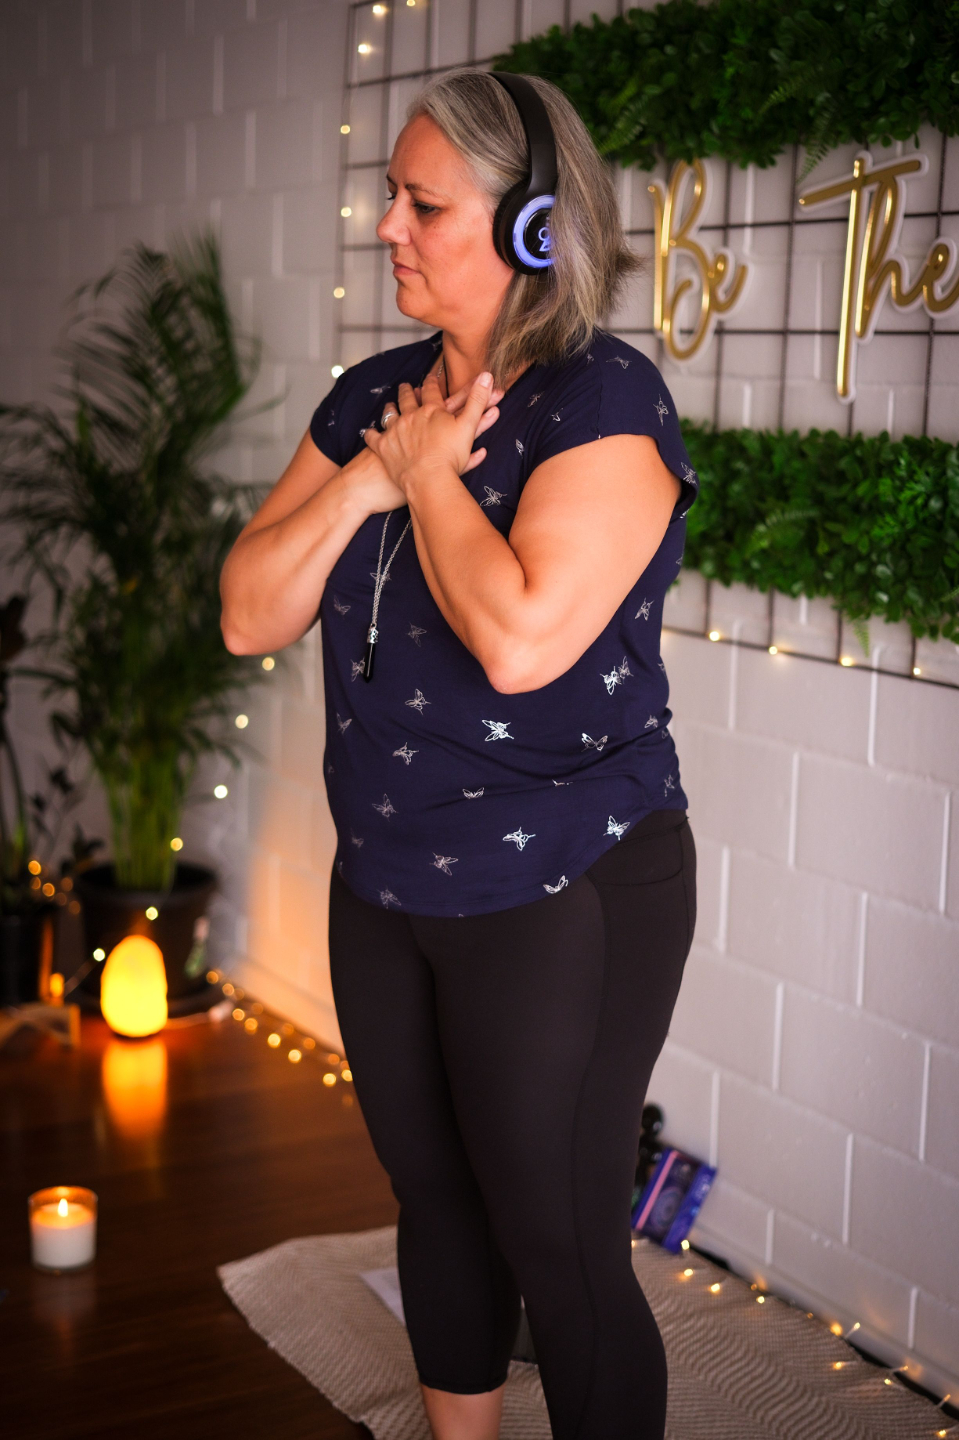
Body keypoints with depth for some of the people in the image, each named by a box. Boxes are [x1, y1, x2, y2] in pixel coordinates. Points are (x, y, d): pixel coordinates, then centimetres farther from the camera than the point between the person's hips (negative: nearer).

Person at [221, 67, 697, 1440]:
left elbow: (521, 637, -30)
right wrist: (367, 476, -13)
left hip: (563, 900, -7)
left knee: (560, 1251, 3)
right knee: (434, 1205, 22)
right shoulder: (372, 397, 5)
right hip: (385, 887, 7)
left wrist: (431, 470, -16)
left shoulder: (606, 402, -16)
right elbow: (248, 616, 1)